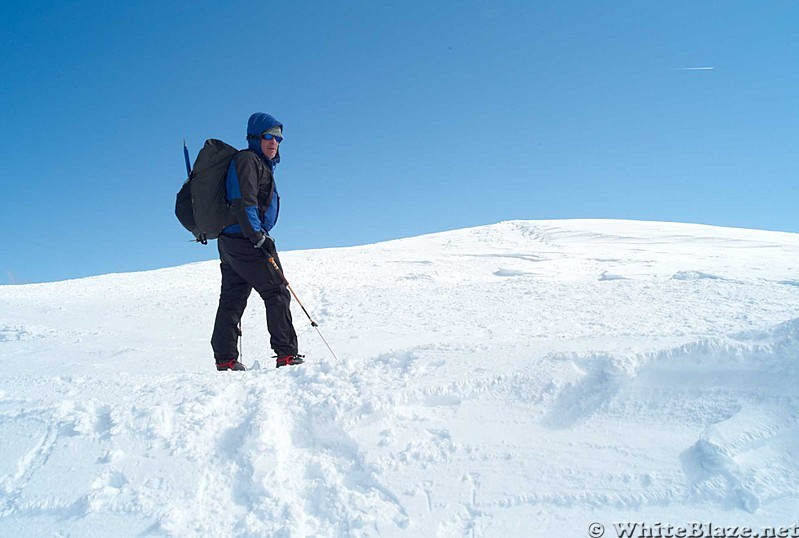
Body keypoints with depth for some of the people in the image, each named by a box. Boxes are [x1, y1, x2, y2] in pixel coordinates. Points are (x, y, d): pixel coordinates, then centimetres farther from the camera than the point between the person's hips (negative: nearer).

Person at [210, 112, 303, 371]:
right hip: (246, 240, -10)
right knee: (277, 293, -6)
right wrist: (259, 237, -20)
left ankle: (225, 359, 11)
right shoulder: (248, 160, -9)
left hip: (229, 240, 10)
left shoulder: (261, 164, 23)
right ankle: (286, 354, -4)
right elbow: (243, 203, -19)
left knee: (232, 299, 7)